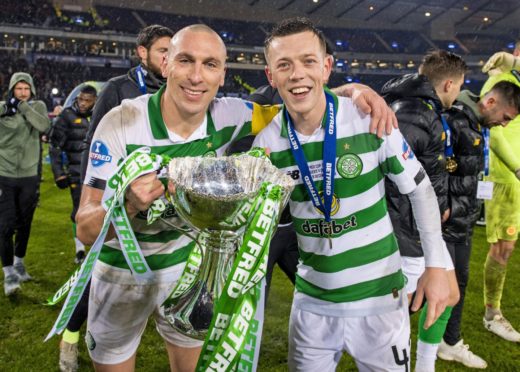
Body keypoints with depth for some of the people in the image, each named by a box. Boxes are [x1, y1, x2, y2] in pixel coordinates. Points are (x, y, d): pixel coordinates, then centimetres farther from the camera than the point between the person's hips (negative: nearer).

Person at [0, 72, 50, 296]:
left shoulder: (38, 106, 3)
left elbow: (43, 126, -17)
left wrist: (23, 106, -20)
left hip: (29, 176, 3)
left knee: (24, 225, 15)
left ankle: (19, 263, 34)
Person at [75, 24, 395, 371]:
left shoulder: (227, 117, -16)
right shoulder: (122, 123, -25)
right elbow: (86, 230, -26)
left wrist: (353, 90, -23)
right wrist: (129, 204, -48)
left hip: (183, 265, 3)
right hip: (121, 271, -2)